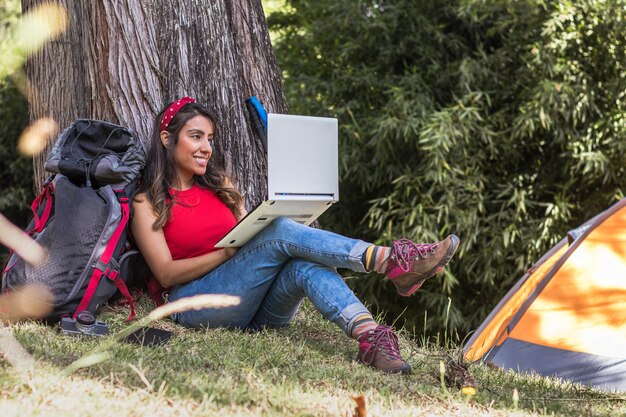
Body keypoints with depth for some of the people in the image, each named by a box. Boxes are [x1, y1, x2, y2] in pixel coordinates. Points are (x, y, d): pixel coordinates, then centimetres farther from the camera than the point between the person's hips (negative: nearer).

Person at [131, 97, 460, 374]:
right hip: (197, 307, -5)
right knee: (281, 232, -26)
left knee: (306, 266, -29)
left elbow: (247, 232, 16)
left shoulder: (219, 186, 22)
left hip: (251, 311, 5)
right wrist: (232, 250, -16)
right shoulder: (147, 201, 5)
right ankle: (394, 262, -34)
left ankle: (371, 338, -52)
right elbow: (166, 274, -6)